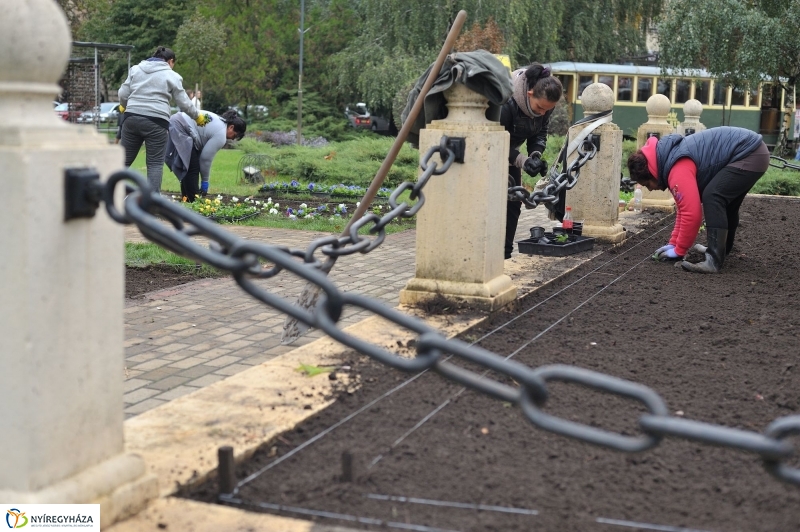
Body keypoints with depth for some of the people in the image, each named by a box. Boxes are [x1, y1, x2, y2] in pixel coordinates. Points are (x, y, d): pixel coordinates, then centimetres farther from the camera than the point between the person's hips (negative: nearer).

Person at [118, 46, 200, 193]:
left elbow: (123, 95, 12)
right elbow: (184, 103, 8)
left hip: (132, 118, 3)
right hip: (156, 122, -3)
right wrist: (197, 116, 25)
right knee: (155, 164, 2)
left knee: (124, 160, 9)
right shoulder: (172, 76, 7)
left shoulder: (136, 69, 16)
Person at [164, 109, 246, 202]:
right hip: (180, 129, -11)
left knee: (188, 167, 14)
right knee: (193, 168, -8)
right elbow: (206, 158, -10)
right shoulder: (220, 135, -12)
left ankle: (186, 199, 17)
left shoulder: (219, 121, 17)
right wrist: (205, 181, 1)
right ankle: (192, 201, -7)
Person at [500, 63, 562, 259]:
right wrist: (522, 161, -38)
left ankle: (506, 254, 9)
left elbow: (540, 133, -2)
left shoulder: (545, 104, -14)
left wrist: (536, 155, -22)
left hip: (509, 151, 7)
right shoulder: (506, 103, -35)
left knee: (514, 200, 3)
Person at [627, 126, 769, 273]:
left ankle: (714, 260, -21)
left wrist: (679, 251, -11)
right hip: (754, 151, 11)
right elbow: (685, 207, 18)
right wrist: (674, 243, 16)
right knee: (726, 202, 24)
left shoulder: (679, 170, -23)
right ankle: (721, 248, 40)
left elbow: (692, 213, -24)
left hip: (749, 155, -11)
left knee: (712, 198, -19)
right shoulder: (671, 161, 10)